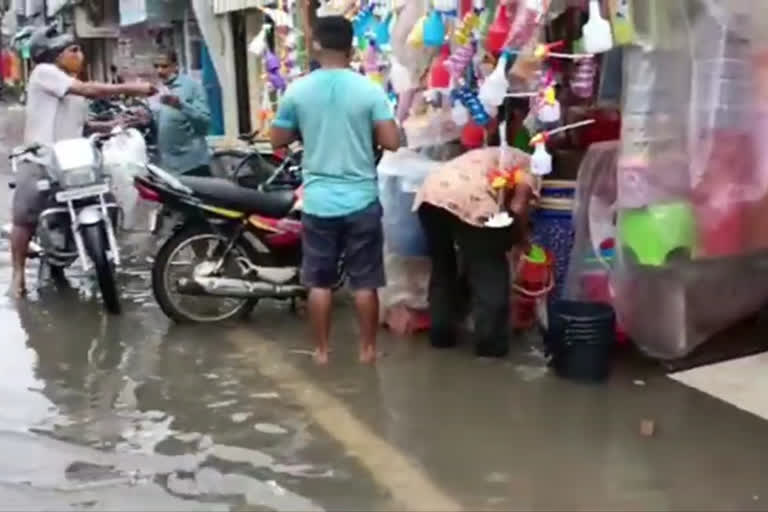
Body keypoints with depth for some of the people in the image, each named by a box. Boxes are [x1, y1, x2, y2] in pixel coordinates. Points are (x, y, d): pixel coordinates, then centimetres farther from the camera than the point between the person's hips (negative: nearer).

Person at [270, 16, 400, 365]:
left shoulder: (297, 90, -3)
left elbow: (278, 140, 6)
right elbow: (392, 142, -8)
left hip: (318, 201, 1)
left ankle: (321, 350, 19)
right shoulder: (369, 90, -7)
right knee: (365, 281, 10)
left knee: (319, 281, 11)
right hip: (361, 199, -1)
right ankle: (367, 348, 19)